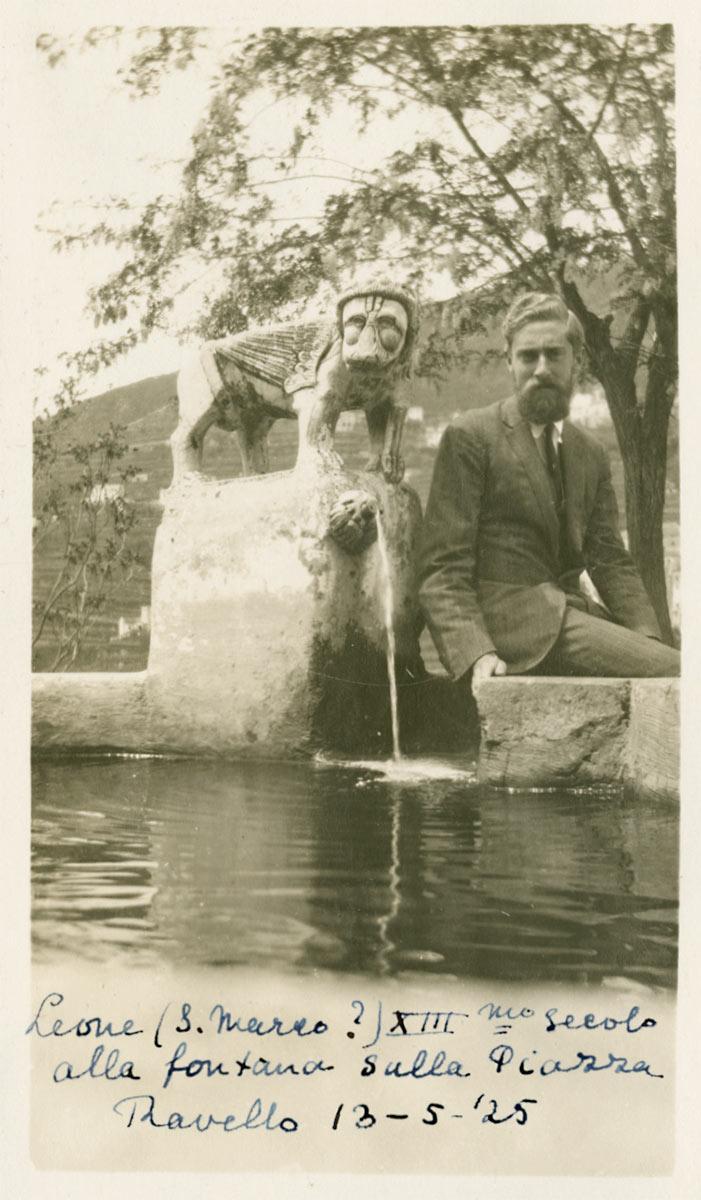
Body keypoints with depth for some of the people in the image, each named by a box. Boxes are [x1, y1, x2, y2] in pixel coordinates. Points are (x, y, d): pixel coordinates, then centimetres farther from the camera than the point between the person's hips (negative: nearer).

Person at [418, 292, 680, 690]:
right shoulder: (470, 437, -2)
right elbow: (443, 568, -7)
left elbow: (611, 560, 12)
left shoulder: (591, 453, 18)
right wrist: (476, 653, -23)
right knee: (677, 673, -23)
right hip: (509, 619, -7)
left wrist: (648, 639, -6)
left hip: (573, 610, 7)